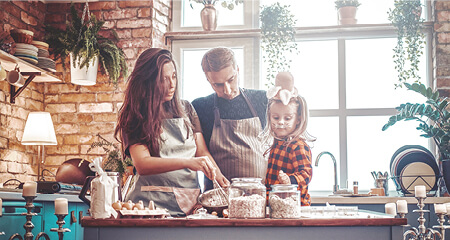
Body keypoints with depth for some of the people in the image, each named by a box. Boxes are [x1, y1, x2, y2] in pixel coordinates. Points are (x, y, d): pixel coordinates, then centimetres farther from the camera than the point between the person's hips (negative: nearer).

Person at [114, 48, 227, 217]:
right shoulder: (135, 118, 1)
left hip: (190, 203, 4)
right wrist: (188, 163, -21)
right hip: (152, 202, -4)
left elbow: (202, 152, 13)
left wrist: (218, 176, -7)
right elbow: (142, 164, -11)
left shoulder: (186, 109, 16)